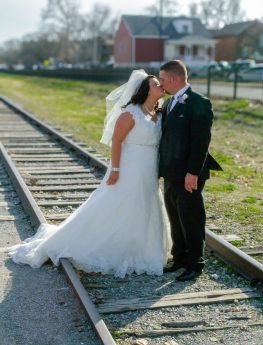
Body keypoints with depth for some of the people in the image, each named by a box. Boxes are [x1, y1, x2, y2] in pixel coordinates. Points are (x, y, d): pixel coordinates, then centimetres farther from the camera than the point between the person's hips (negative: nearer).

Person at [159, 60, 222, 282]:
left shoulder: (198, 103, -13)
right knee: (175, 219, 16)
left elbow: (201, 141, -19)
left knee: (191, 221, 2)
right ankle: (180, 259, 29)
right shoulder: (169, 104, 13)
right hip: (171, 174, 8)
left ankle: (195, 264, 15)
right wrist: (162, 168, 13)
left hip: (188, 176, -8)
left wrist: (193, 172, -22)